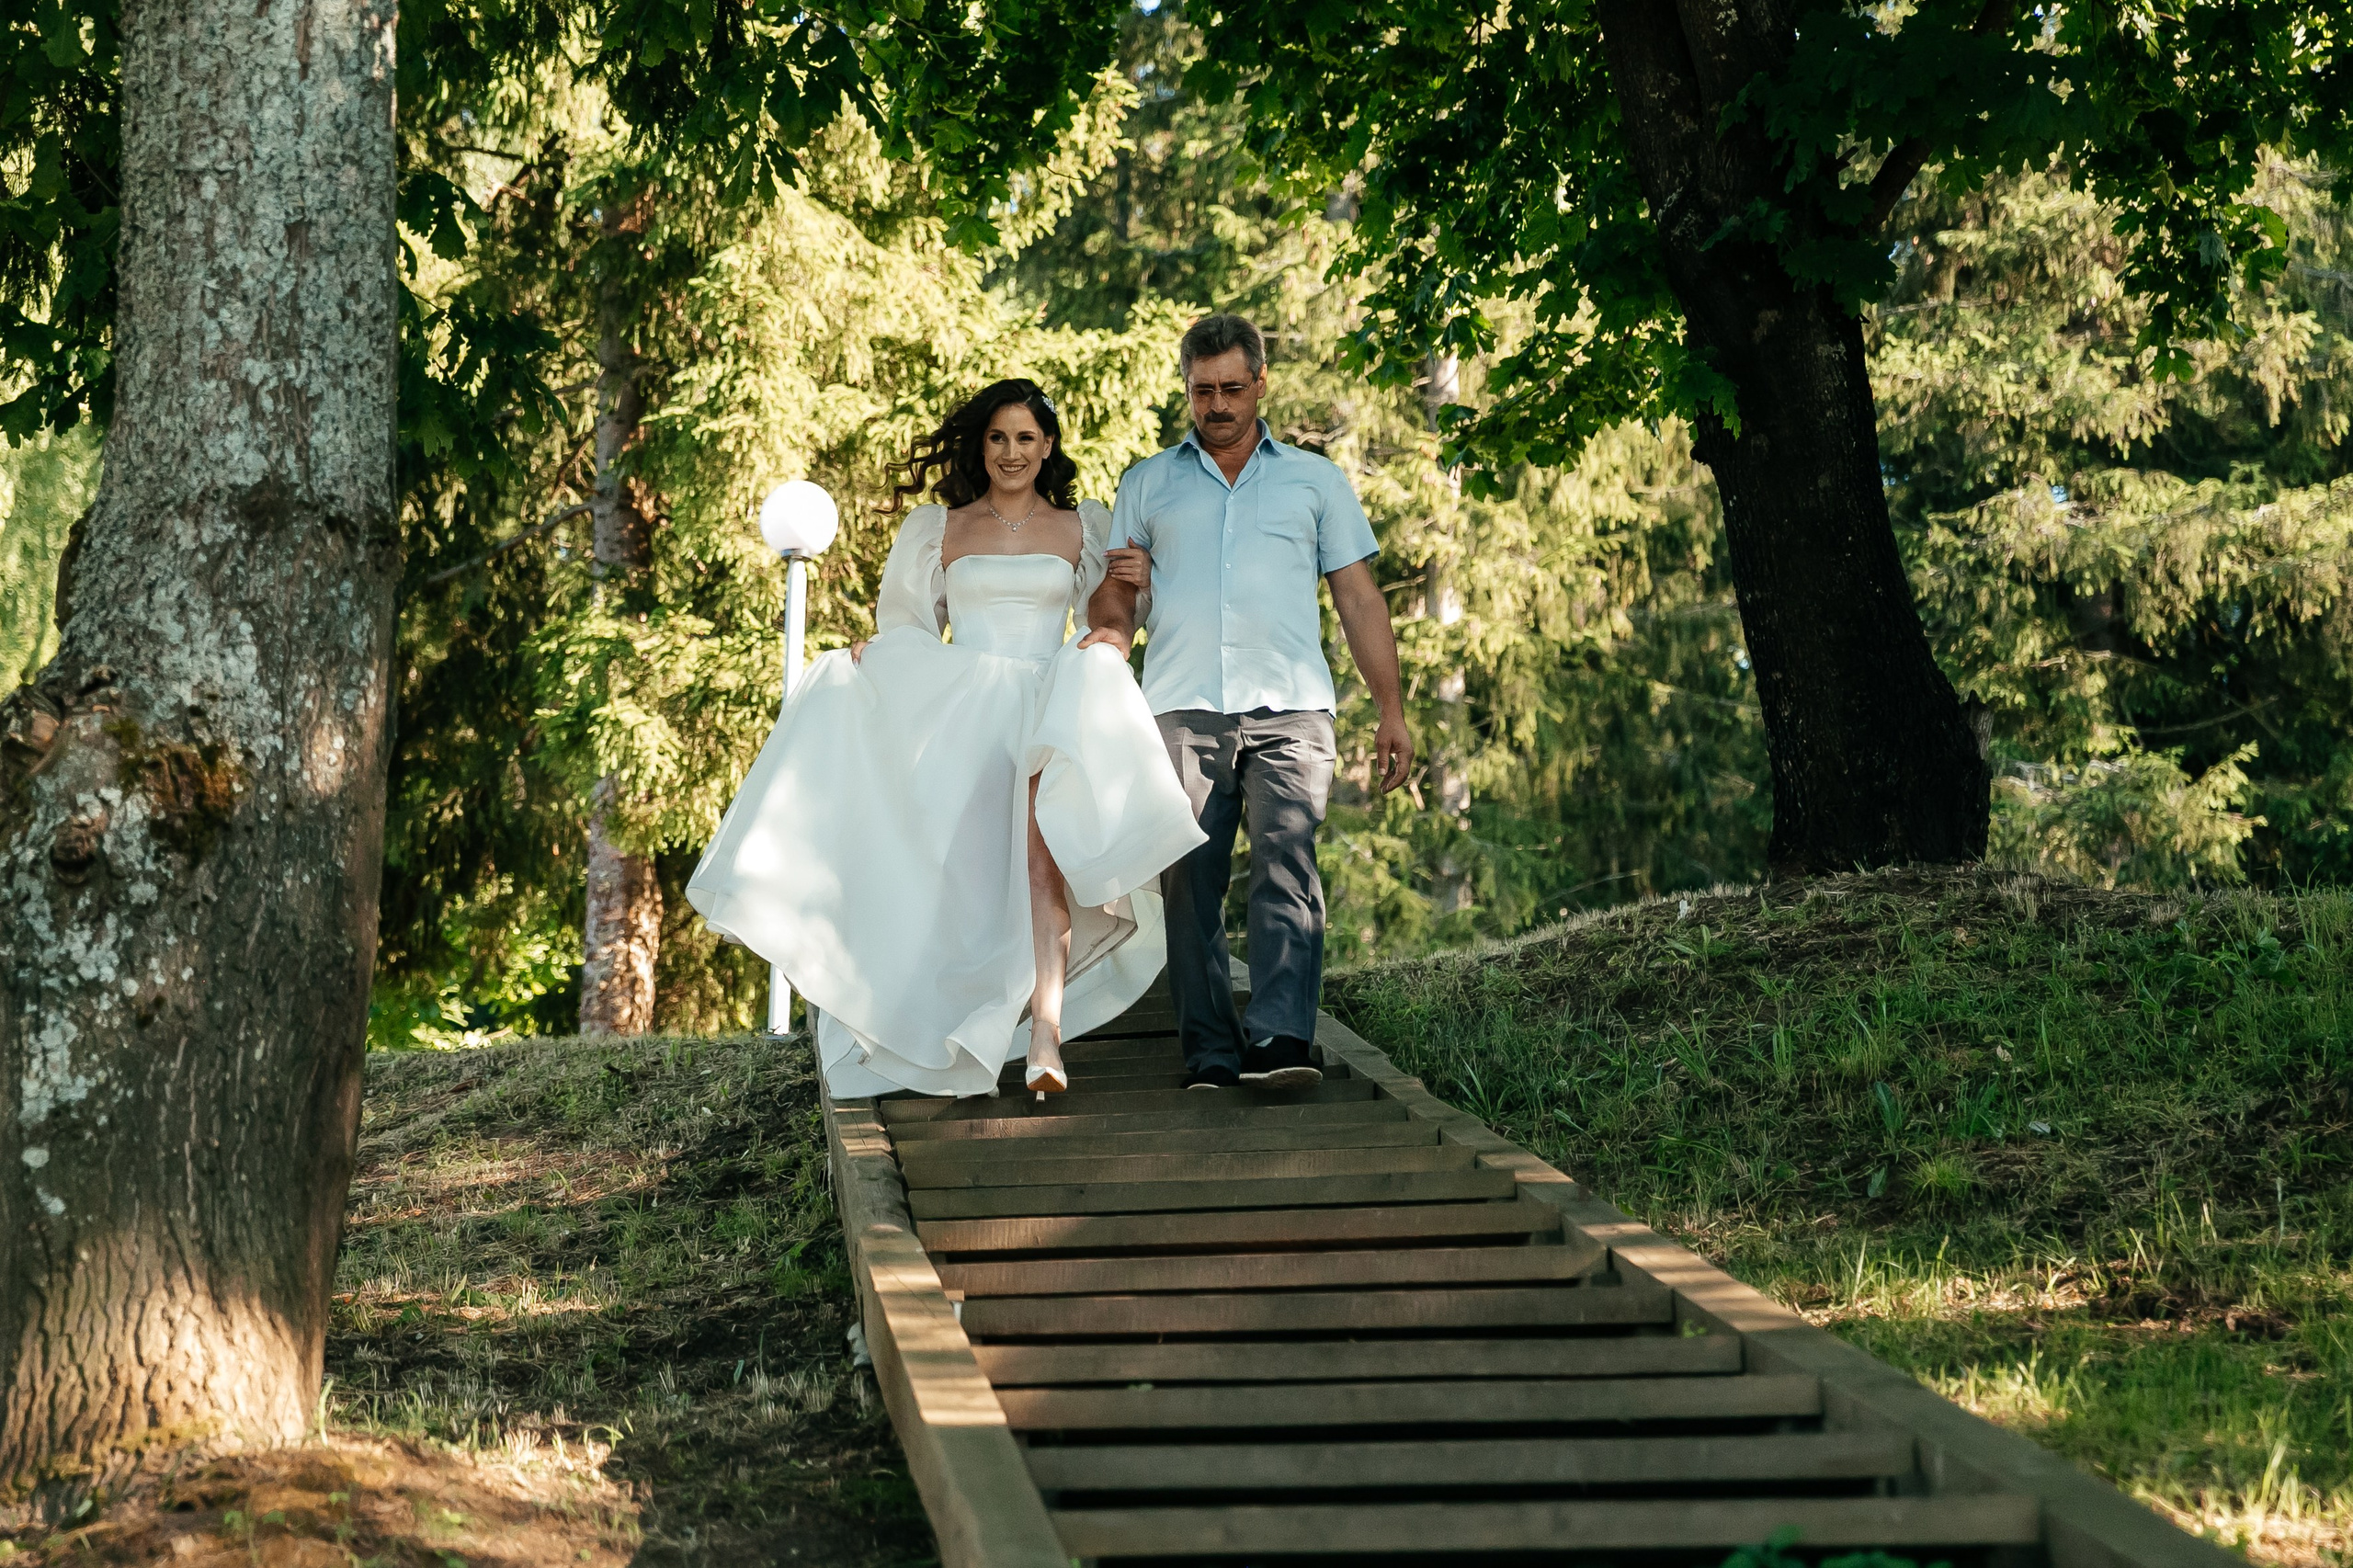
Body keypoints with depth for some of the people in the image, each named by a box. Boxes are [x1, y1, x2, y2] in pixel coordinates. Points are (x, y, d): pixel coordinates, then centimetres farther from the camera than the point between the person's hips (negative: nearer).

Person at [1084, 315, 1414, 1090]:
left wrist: (1392, 710, 8)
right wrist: (1115, 617, -8)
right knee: (1189, 879, -5)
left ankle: (1280, 1039, -29)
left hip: (1289, 709, -1)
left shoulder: (1315, 480, 19)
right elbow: (1113, 599, 17)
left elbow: (1360, 598, 16)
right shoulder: (1148, 484, 20)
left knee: (1284, 861, -19)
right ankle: (1210, 1053, -2)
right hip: (1182, 708, 2)